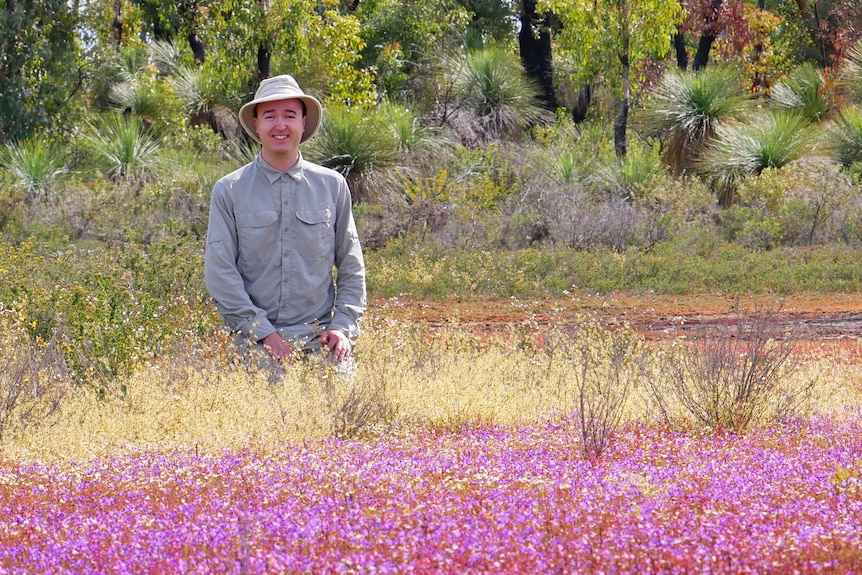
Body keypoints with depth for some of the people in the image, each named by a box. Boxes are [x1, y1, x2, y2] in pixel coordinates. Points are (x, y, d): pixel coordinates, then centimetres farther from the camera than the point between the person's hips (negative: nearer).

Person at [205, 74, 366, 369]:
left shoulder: (332, 186, 10)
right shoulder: (229, 191, 3)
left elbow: (351, 266, 13)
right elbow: (219, 272, -1)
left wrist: (344, 327, -1)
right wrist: (263, 332, -9)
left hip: (320, 342, 1)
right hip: (253, 345, -1)